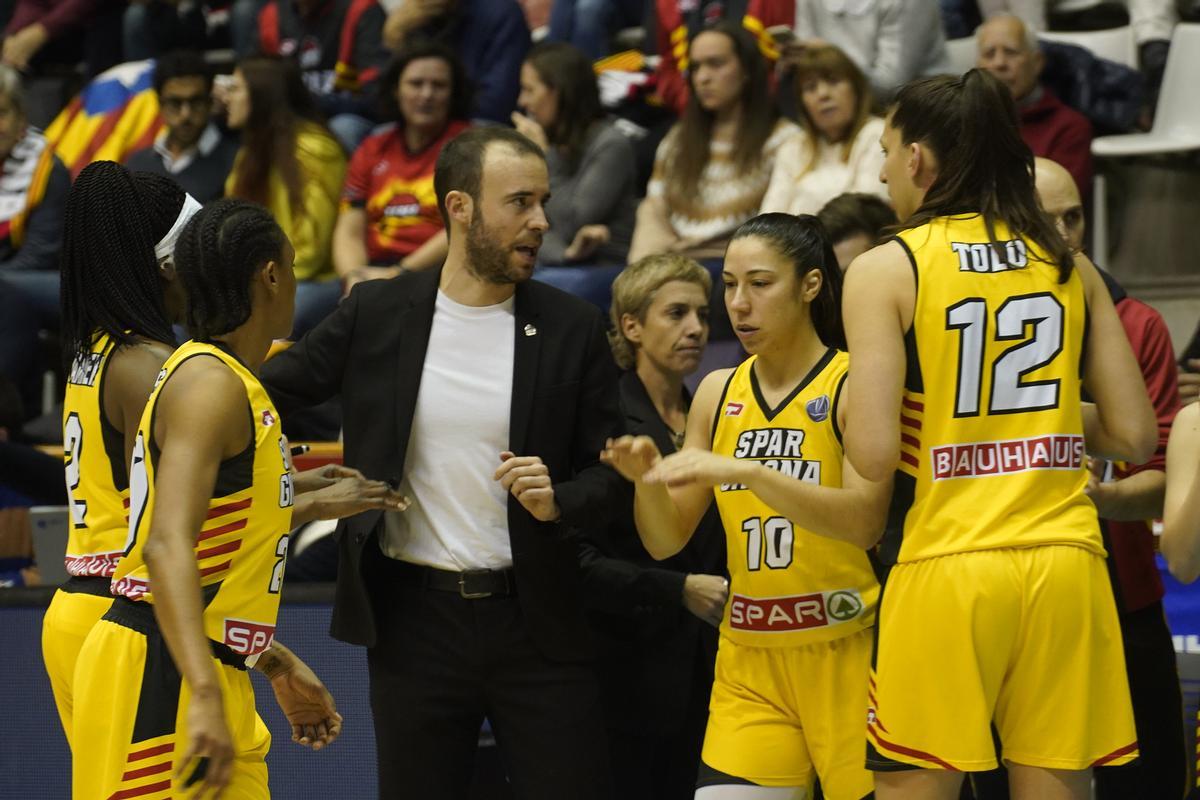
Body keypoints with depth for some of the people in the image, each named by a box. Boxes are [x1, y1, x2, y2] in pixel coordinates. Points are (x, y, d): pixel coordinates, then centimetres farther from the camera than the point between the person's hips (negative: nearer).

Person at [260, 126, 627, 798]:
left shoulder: (573, 328, 1)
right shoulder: (376, 314, 1)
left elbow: (610, 474, 4)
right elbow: (266, 393, 12)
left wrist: (558, 501, -15)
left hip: (534, 621, 0)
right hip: (413, 618, 0)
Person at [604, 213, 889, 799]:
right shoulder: (719, 394, 9)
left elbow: (864, 522, -20)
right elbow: (665, 541, 9)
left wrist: (746, 471, -30)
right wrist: (647, 479, -12)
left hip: (846, 656, -4)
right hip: (749, 665, 4)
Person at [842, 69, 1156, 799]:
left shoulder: (886, 269, -2)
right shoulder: (1070, 267, 10)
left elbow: (874, 456, -11)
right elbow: (1135, 436, 8)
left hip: (948, 566, -4)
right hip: (1065, 561, 4)